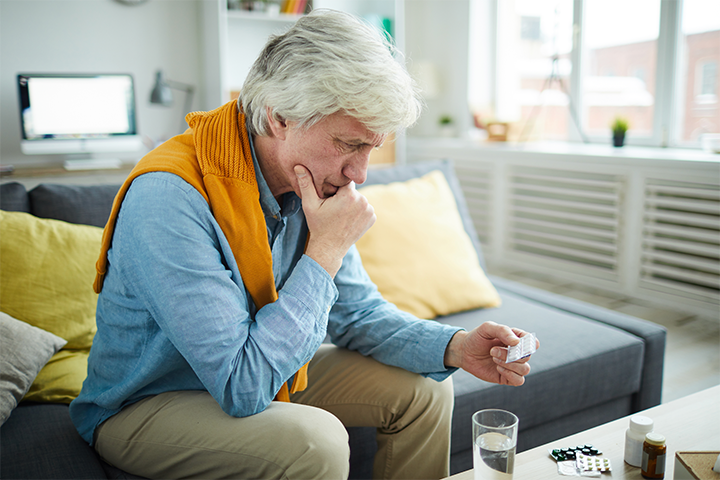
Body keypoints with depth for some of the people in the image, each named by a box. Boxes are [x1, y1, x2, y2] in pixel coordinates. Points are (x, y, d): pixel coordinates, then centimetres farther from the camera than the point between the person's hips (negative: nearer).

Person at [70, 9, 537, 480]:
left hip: (258, 375, 7)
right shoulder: (170, 197, -32)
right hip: (144, 406, -6)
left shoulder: (311, 180, -9)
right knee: (314, 441, -32)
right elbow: (242, 388, -34)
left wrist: (456, 347, -17)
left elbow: (358, 311, 0)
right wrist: (326, 250, -30)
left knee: (424, 389, 0)